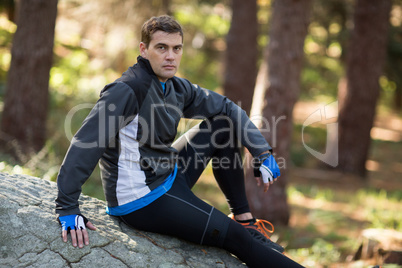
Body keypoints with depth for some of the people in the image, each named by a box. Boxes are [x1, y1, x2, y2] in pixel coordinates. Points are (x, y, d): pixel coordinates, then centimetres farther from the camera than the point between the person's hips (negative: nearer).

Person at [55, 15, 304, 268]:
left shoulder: (177, 88, 3)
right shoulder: (127, 91, -21)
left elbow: (227, 108, 14)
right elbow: (86, 143, -27)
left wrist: (263, 153, 4)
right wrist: (67, 209, -31)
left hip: (170, 178, 9)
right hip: (141, 201, -9)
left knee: (224, 125, 10)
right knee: (234, 236, -12)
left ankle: (245, 219, 13)